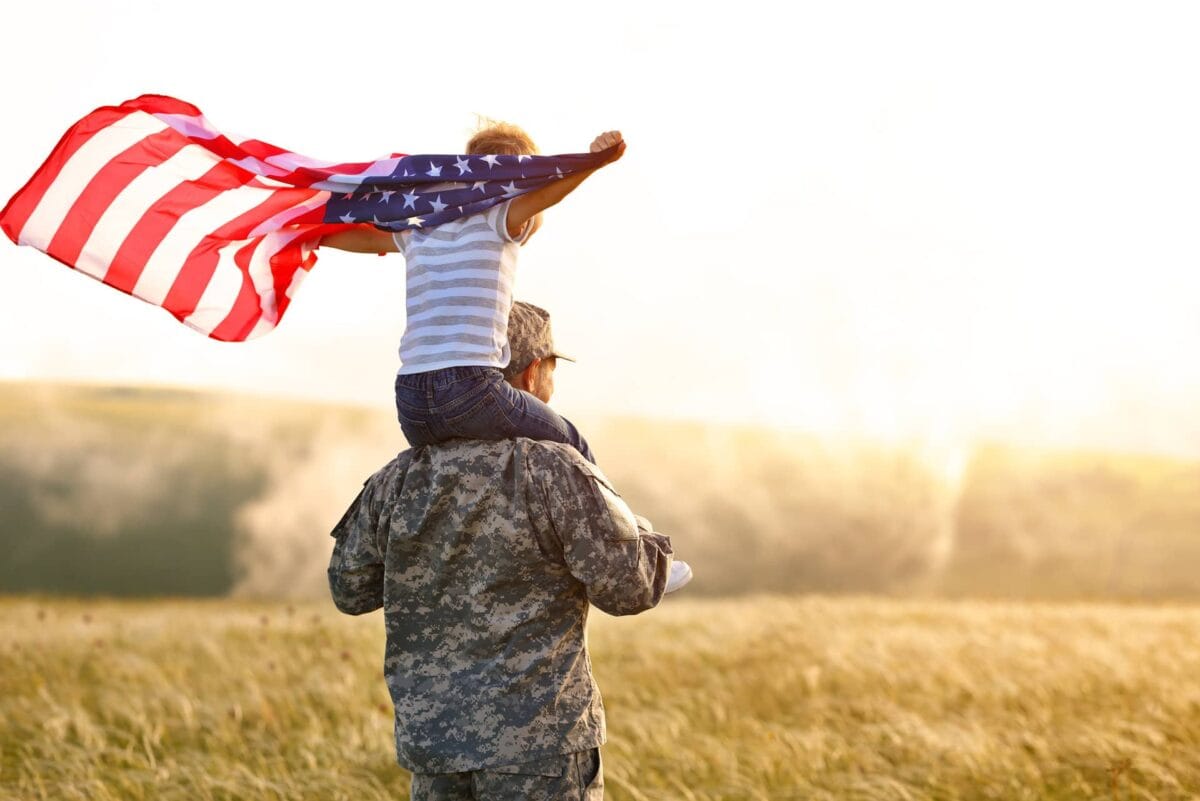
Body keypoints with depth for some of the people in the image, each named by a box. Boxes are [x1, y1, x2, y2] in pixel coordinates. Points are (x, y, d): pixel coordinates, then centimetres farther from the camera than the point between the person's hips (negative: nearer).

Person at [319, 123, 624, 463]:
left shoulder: (420, 234, 19)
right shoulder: (499, 221, 1)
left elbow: (365, 238, 36)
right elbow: (541, 193, -20)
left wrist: (317, 238, 55)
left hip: (410, 401, 6)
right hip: (472, 390, -6)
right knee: (573, 449, 15)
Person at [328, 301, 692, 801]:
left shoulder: (397, 480, 3)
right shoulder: (556, 473, -12)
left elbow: (350, 589, 13)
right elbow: (630, 587, -9)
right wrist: (645, 537, 11)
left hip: (430, 735, 5)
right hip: (538, 741, -5)